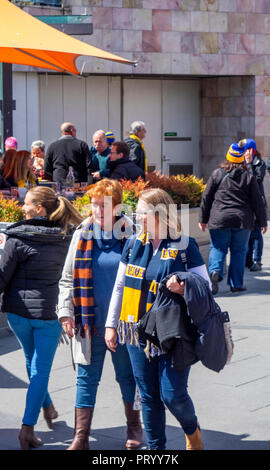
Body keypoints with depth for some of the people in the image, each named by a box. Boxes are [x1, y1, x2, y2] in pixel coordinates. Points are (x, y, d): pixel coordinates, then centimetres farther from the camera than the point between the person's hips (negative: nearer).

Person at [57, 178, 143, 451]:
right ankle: (81, 437, 8)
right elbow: (67, 279, 7)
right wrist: (66, 312, -1)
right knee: (86, 377, 4)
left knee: (127, 374, 13)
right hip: (89, 323, 1)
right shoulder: (82, 236, 2)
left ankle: (134, 428, 30)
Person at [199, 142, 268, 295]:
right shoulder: (249, 177, 1)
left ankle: (215, 271, -19)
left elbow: (207, 197, 5)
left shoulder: (217, 174, 3)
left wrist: (203, 219, 13)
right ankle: (237, 284, 12)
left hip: (219, 219, 0)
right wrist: (263, 222, 10)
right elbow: (257, 202, 2)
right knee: (239, 251, 10)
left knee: (218, 248, 8)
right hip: (242, 221, 0)